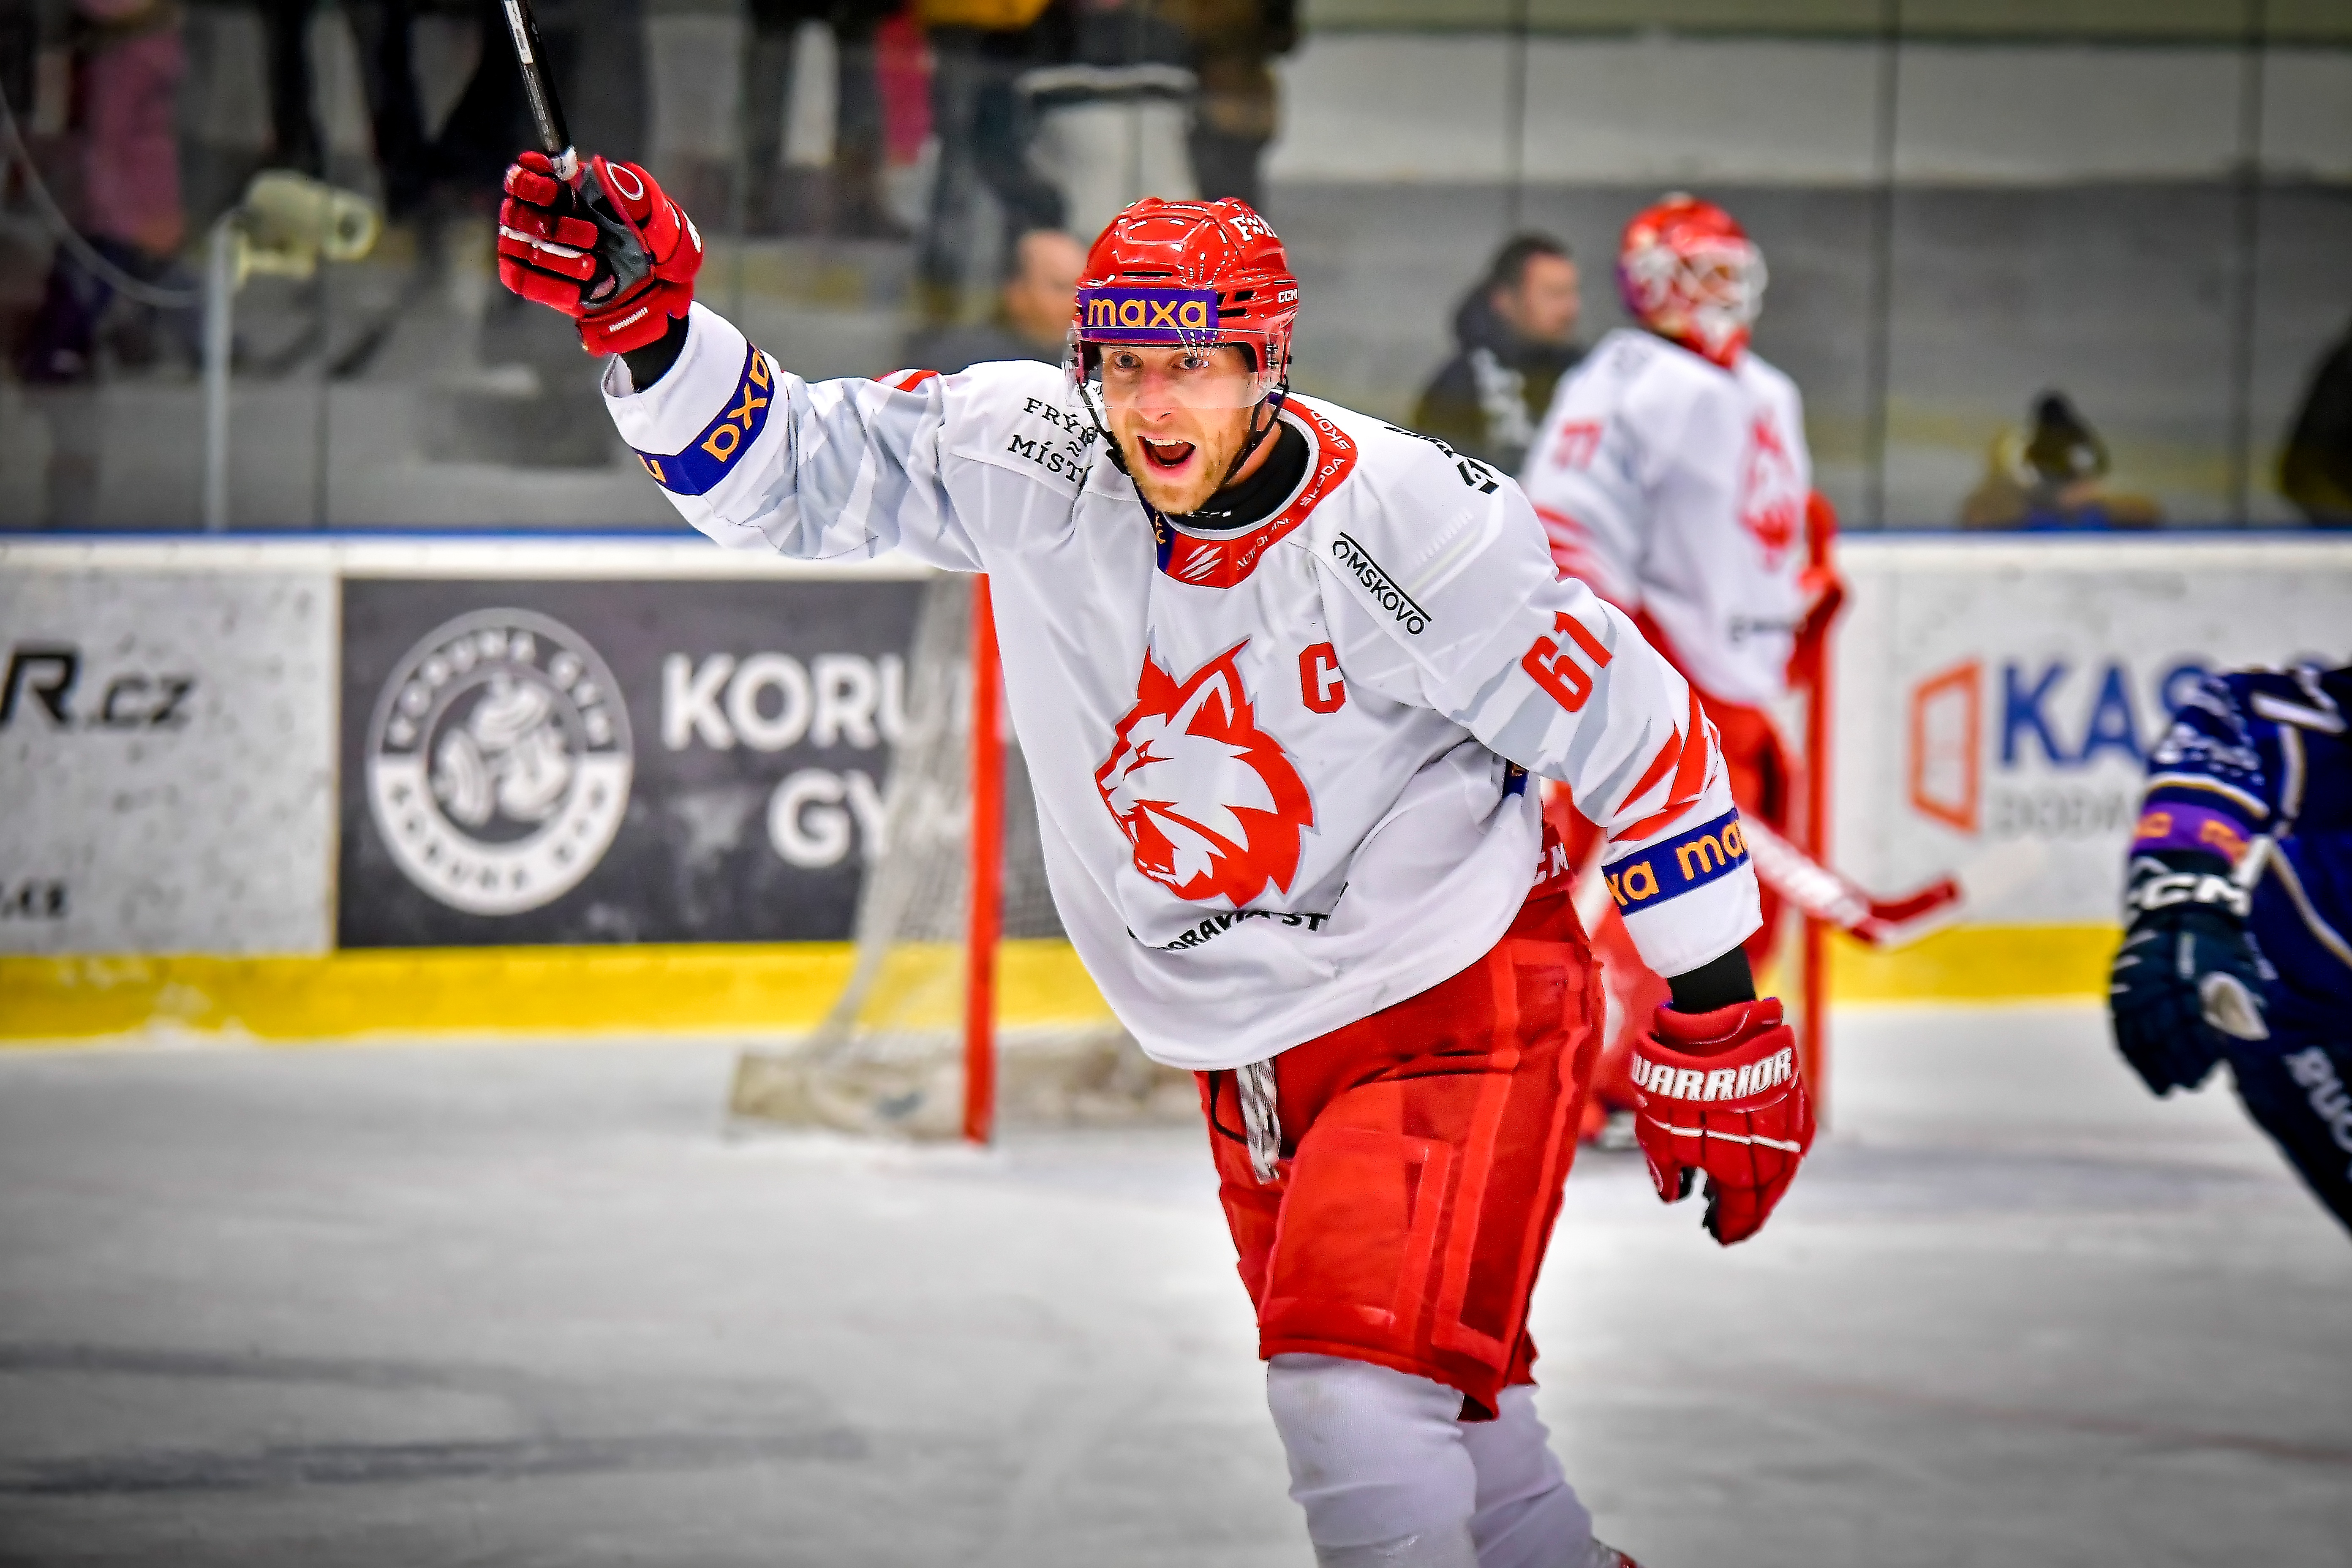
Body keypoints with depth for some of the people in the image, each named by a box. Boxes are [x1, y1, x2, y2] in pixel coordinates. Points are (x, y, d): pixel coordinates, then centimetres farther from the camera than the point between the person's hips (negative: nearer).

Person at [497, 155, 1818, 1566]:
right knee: (1436, 1401, 19)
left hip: (1455, 1004, -6)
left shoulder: (1411, 525, -23)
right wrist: (647, 326, -25)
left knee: (1359, 1391, -22)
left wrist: (1719, 1023, -10)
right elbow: (787, 473, -6)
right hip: (1255, 1049, 6)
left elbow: (1640, 735, -14)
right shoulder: (1030, 460, -13)